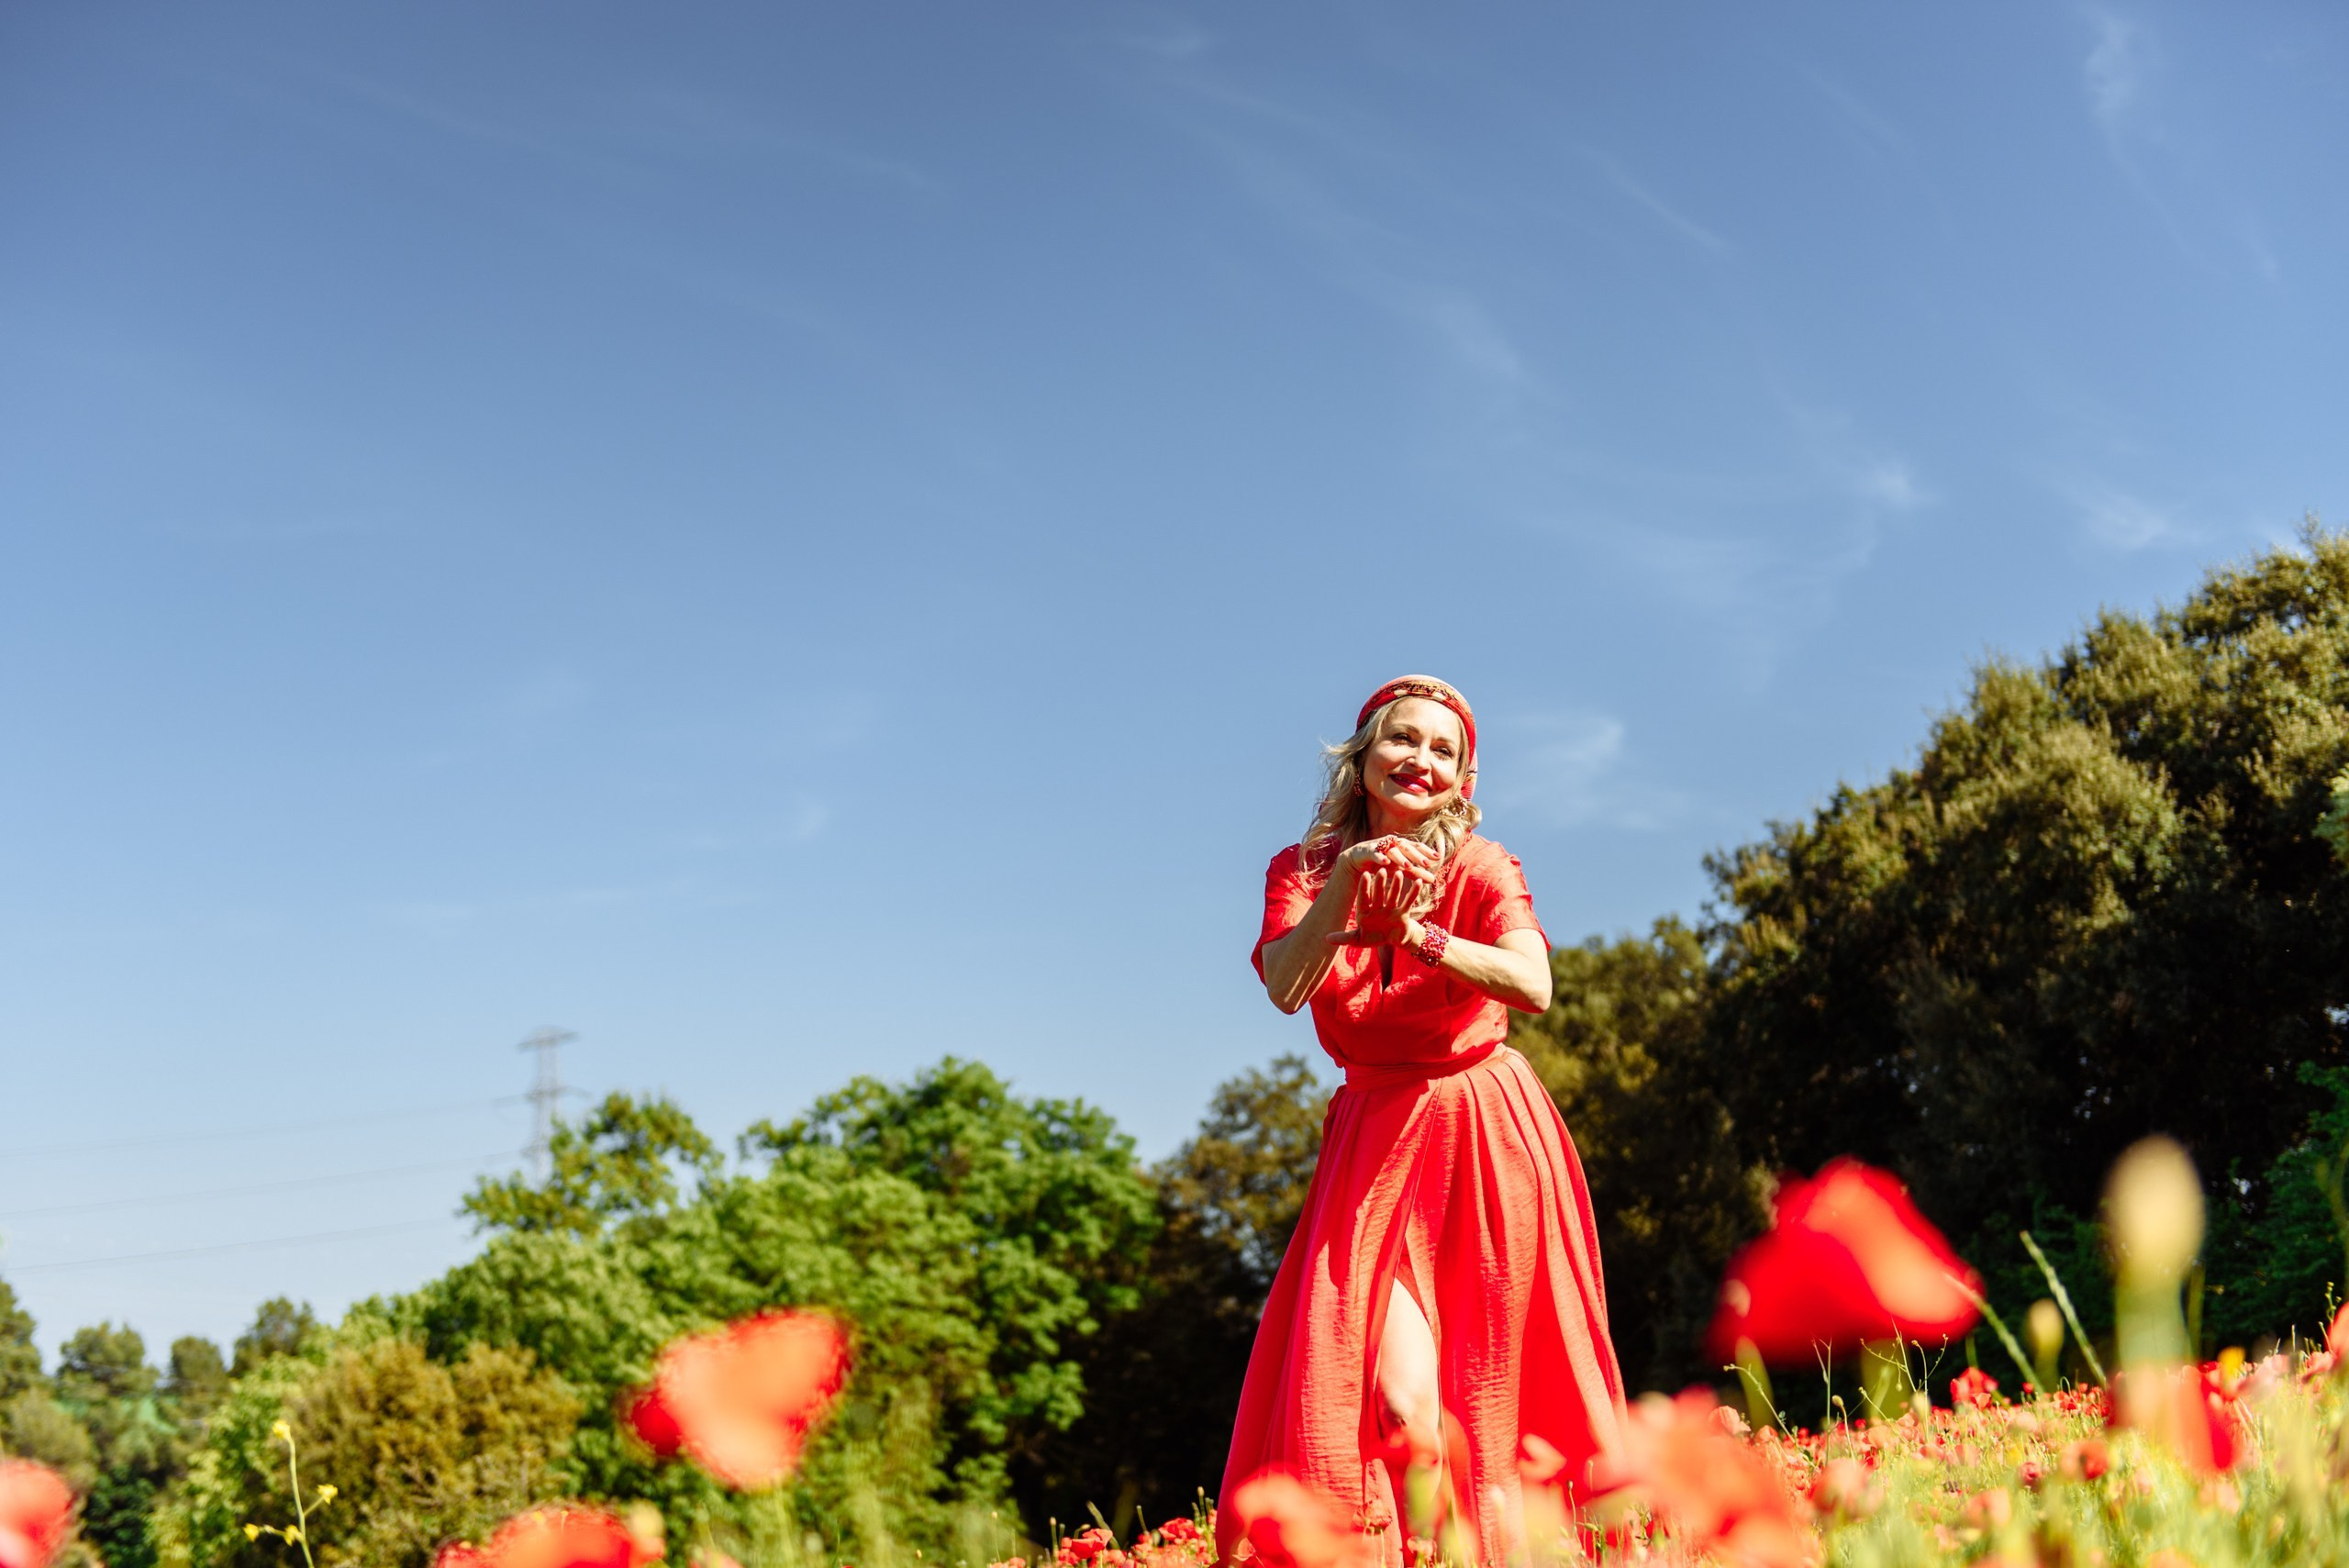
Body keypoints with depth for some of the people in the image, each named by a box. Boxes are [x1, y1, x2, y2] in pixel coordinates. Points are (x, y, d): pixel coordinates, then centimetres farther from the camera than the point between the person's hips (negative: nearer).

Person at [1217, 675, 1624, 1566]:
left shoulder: (1482, 867, -2)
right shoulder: (1302, 870, 3)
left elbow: (1533, 986, -21)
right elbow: (1285, 986, -16)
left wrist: (1415, 933, -33)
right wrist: (1345, 883, -30)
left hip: (1484, 1137, -1)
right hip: (1373, 1143, 1)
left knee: (1486, 1400, -2)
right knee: (1394, 1401, -13)